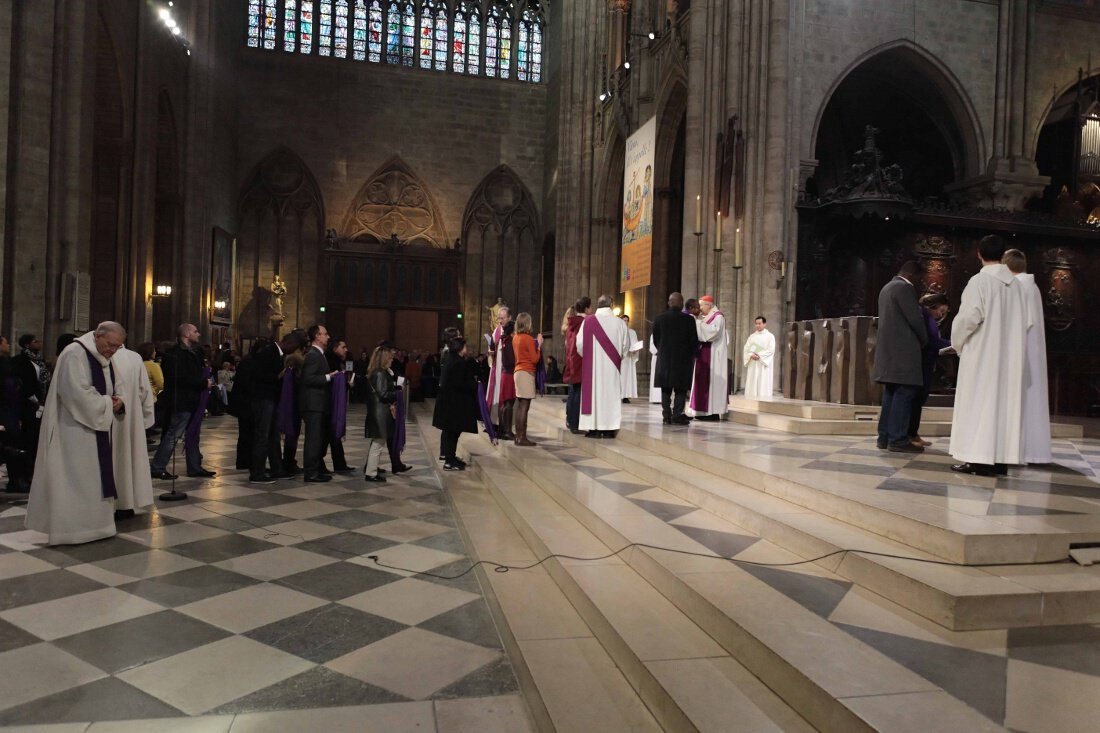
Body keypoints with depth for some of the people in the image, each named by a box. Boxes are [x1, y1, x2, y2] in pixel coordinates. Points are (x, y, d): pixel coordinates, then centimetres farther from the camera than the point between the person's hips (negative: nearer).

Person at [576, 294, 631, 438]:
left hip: (592, 365, -1)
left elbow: (580, 344, -7)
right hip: (612, 366, 1)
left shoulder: (588, 321, -7)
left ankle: (594, 429, 4)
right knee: (611, 394, 7)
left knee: (593, 392, 5)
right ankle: (609, 429, 7)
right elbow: (625, 345, 2)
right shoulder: (619, 323, -4)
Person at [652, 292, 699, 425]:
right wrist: (692, 355, 13)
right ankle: (677, 416, -2)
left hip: (664, 359, 3)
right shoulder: (688, 319, -8)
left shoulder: (659, 318, -1)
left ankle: (666, 416, 8)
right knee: (680, 389, 2)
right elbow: (694, 340, -4)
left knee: (666, 389, 9)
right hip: (683, 359, -2)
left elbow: (655, 340, 6)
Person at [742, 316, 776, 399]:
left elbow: (771, 350, -9)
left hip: (764, 364, -4)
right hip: (752, 364, 4)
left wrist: (759, 355, -19)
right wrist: (751, 355, -13)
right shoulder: (752, 336, 15)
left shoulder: (770, 336, 2)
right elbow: (746, 348, 7)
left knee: (763, 385, -7)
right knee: (752, 385, 1)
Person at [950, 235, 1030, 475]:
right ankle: (1001, 459, 8)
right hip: (1009, 356, 6)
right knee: (1005, 403, 7)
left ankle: (979, 459, -5)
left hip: (982, 353, -6)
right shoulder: (1016, 284, 7)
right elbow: (1026, 322, 9)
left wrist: (957, 342, -1)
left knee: (979, 403, -3)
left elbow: (969, 317, -17)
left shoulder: (979, 280, -11)